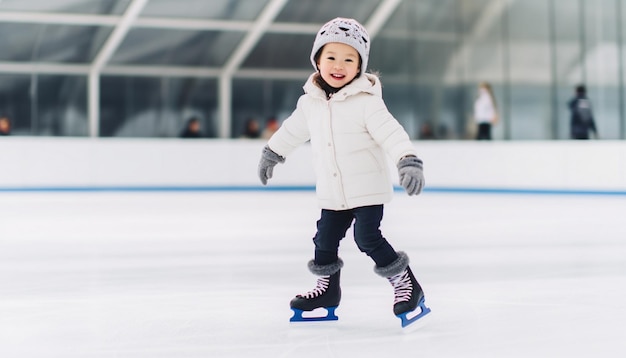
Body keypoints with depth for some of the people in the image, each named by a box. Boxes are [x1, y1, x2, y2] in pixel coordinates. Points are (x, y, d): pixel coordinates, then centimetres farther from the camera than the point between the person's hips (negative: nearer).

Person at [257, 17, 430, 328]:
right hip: (332, 194, 6)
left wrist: (408, 161, -37)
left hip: (368, 190, -6)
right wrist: (272, 153, 31)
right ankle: (327, 289, 32)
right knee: (325, 239, 11)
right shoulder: (310, 102, 3)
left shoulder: (366, 102, -16)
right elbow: (292, 131, 20)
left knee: (368, 238, -12)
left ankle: (407, 285, 3)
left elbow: (391, 132, -23)